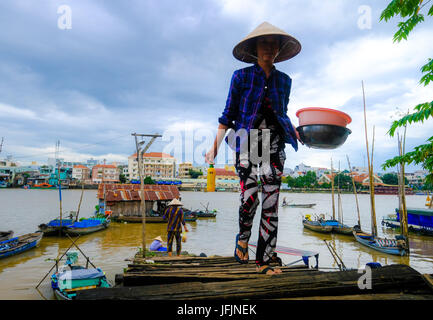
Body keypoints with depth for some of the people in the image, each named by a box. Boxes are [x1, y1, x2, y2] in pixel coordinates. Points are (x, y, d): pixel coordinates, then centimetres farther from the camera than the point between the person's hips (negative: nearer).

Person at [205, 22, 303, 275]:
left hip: (274, 144, 3)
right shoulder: (241, 76, 4)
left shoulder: (284, 80, 13)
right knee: (250, 197, -13)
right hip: (247, 142, -2)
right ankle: (243, 239, 19)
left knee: (271, 202, -2)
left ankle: (265, 259, 9)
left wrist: (296, 132, 3)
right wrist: (215, 146, -4)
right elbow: (229, 114, 3)